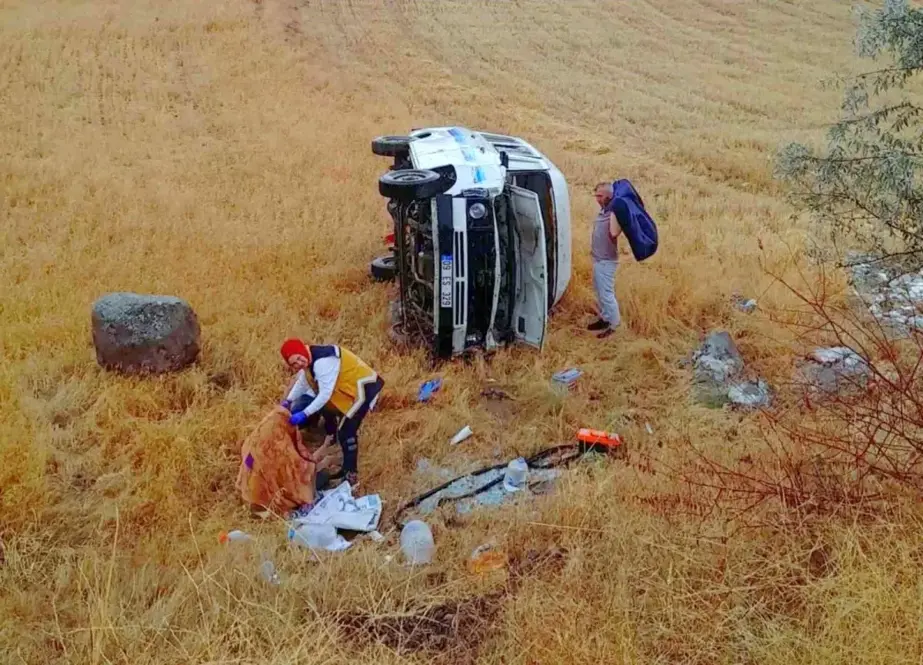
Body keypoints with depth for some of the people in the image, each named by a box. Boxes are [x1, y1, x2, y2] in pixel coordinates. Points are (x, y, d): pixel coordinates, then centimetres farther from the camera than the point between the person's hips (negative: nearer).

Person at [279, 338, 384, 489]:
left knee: (346, 431, -12)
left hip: (363, 388, -11)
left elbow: (325, 393, -31)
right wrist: (288, 401, 9)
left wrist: (305, 414, -29)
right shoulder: (309, 359, 0)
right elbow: (302, 383, 18)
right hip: (346, 389, 11)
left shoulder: (322, 361, -31)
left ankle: (351, 475, -2)